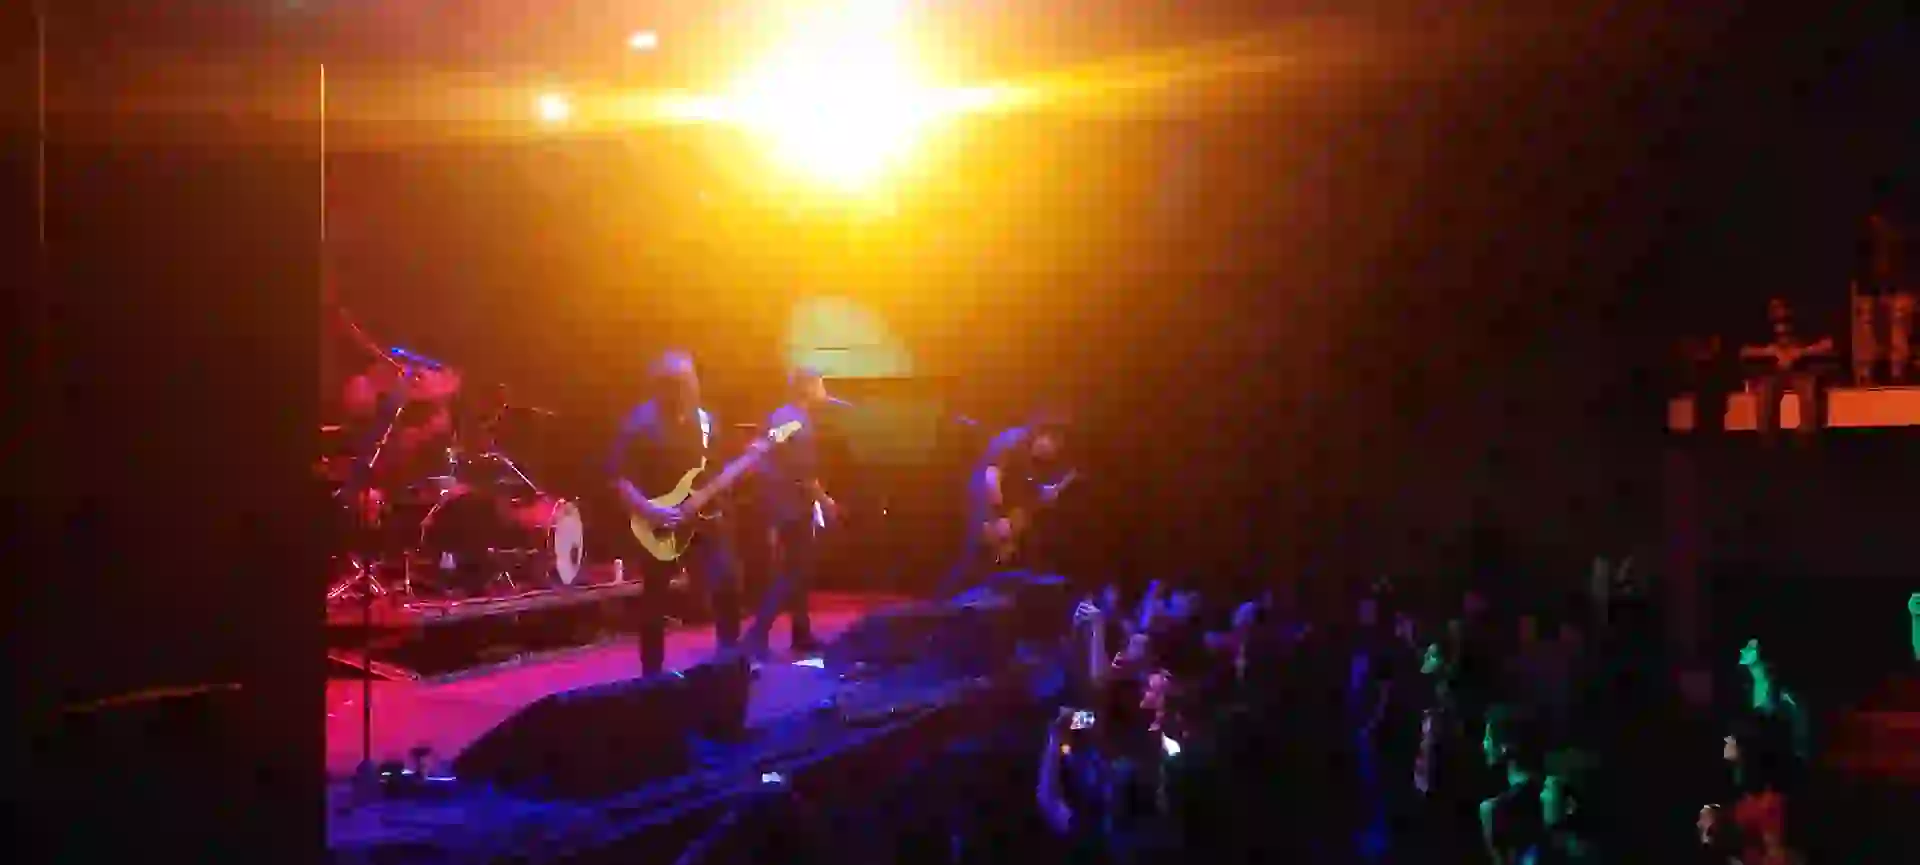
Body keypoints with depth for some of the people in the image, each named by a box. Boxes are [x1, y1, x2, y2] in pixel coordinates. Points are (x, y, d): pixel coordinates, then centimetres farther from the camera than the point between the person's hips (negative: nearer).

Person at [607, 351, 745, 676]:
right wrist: (649, 511, -24)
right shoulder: (641, 424, -13)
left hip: (702, 518, 5)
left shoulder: (702, 418, 7)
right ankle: (652, 676, 15)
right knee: (655, 603, 4)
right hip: (656, 527, -5)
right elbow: (617, 476, -16)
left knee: (728, 583, -3)